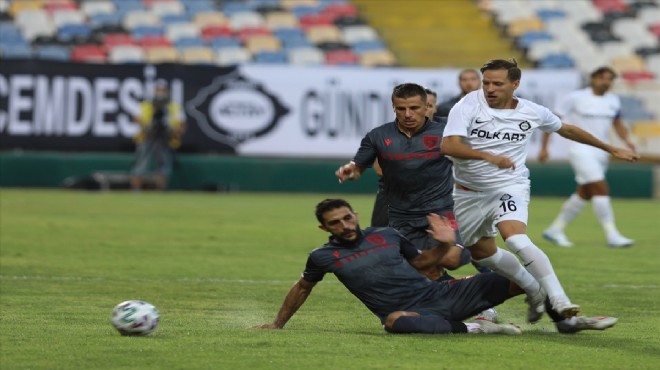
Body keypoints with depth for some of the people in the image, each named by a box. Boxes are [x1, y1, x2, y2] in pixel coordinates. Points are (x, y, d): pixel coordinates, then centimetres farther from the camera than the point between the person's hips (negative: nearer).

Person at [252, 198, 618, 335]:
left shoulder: (387, 235, 10)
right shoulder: (323, 257, 4)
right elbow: (302, 288, 21)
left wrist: (444, 245, 2)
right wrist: (278, 324, 25)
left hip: (441, 294, 4)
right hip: (409, 311, -4)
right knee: (396, 320, -47)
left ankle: (564, 319, 16)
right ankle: (470, 329, -34)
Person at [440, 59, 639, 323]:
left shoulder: (533, 113, -5)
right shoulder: (468, 106, -14)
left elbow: (566, 130, 15)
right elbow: (449, 145, -28)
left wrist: (611, 149, 23)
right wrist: (487, 156, -44)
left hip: (509, 188, -2)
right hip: (469, 192, 2)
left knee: (515, 239, -29)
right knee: (481, 252, 13)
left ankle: (558, 299, -31)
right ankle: (535, 290, 35)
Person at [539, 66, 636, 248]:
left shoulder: (613, 100, 8)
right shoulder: (576, 98, -8)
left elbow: (618, 124, 21)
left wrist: (627, 140, 0)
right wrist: (544, 147, -5)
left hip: (601, 152, 7)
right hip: (581, 150, -7)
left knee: (584, 194, 10)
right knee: (601, 190, -17)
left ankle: (555, 230, 22)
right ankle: (612, 236, -17)